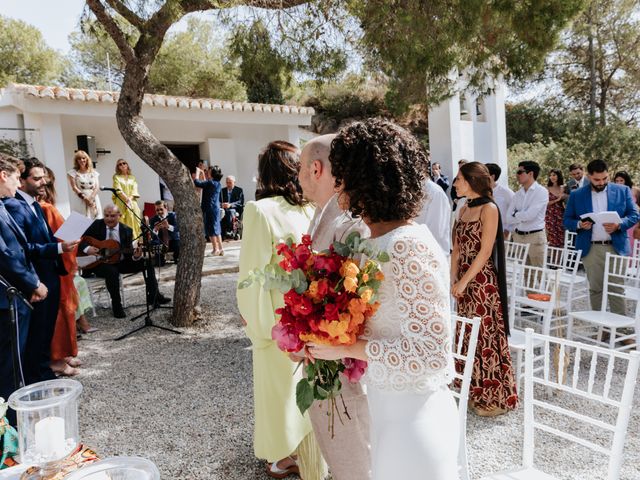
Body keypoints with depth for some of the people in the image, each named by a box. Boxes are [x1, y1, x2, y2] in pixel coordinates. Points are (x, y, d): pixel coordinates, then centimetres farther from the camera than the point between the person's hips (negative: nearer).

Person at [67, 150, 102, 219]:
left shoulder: (93, 172, 11)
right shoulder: (73, 172, 4)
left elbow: (97, 187, 4)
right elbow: (74, 187, -3)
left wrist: (91, 197, -12)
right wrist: (85, 198, -12)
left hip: (94, 199, 3)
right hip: (81, 200, -3)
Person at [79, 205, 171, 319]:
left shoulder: (127, 230, 1)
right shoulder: (96, 225, -4)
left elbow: (128, 253, -1)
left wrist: (135, 256, -25)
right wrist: (87, 248, -26)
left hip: (120, 262, 4)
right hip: (98, 262, -4)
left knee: (147, 262, -9)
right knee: (112, 271, -37)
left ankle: (154, 296, -1)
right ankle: (116, 305, -17)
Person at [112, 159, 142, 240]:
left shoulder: (132, 178, 16)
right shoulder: (116, 177, 9)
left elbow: (134, 191, 6)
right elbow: (118, 190, -4)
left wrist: (130, 199, -11)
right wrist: (126, 199, -15)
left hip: (132, 203, 3)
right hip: (120, 204, -2)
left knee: (133, 222, -5)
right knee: (122, 222, -9)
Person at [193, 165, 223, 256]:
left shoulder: (210, 183, -15)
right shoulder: (218, 184, 11)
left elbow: (197, 183, -18)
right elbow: (204, 184, 24)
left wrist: (197, 174, -2)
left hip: (209, 208, -8)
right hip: (216, 208, 8)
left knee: (211, 229, -2)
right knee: (217, 229, 12)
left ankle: (215, 249, 0)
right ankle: (220, 249, 15)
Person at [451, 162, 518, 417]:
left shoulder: (488, 208, -10)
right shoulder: (464, 209, 12)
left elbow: (485, 251, -14)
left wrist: (464, 281, -14)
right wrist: (453, 279, 5)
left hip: (483, 281, -7)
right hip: (464, 281, 7)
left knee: (485, 334, -1)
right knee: (467, 334, 13)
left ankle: (495, 397, 13)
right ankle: (474, 389, 28)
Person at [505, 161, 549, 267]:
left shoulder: (541, 191, -8)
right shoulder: (517, 194, 10)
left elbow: (530, 215, -18)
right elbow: (508, 218, 5)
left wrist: (515, 215, -2)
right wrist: (514, 232, -7)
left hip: (535, 236, -6)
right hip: (518, 236, 6)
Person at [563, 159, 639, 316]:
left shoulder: (623, 191, 6)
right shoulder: (576, 195, 5)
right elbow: (567, 220, 8)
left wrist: (618, 225, -14)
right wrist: (579, 224, -14)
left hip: (616, 247, 0)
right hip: (591, 249, 1)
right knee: (595, 288, 8)